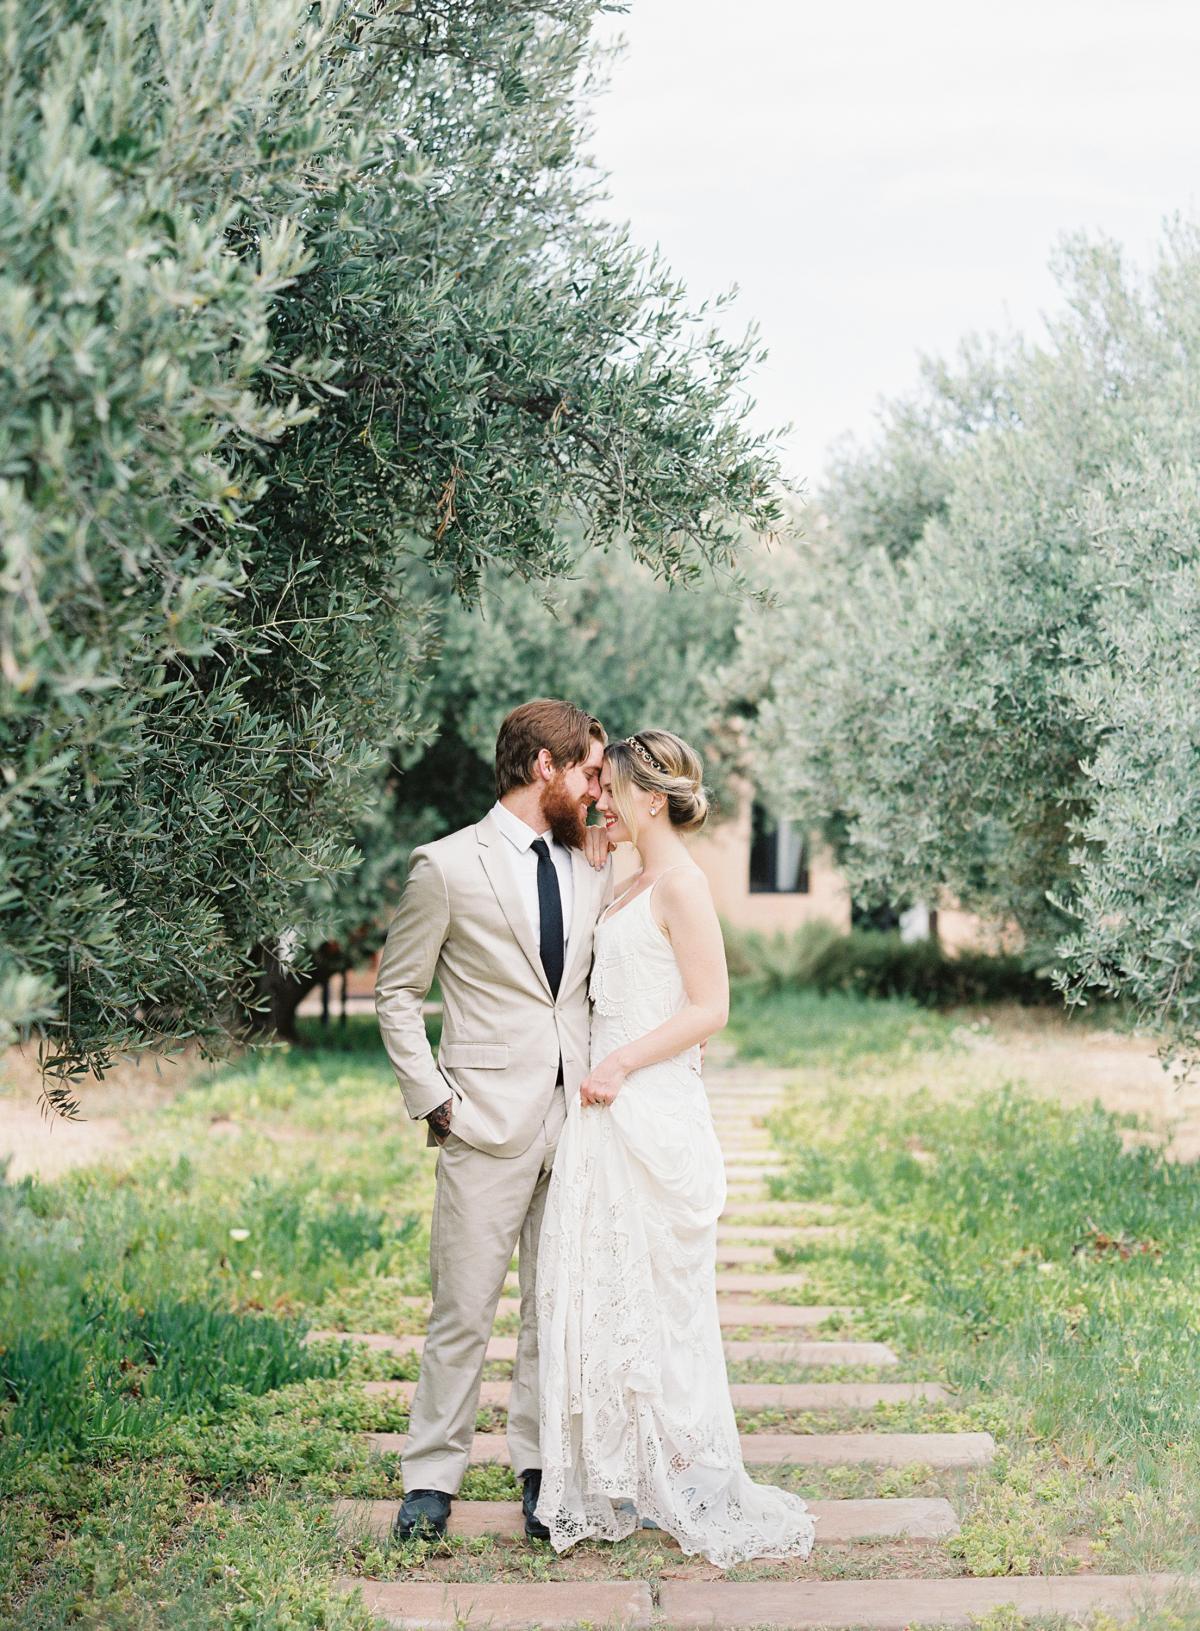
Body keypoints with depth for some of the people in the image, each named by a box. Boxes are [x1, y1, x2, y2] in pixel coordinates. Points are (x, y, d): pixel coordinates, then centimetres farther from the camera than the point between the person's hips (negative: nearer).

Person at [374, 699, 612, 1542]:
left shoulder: (593, 867, 12)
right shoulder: (448, 867, -2)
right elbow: (397, 992, 2)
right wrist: (433, 1100, -6)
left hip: (577, 1120, 5)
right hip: (489, 1124, -5)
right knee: (464, 1313, 0)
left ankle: (543, 1471, 20)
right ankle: (432, 1480, 12)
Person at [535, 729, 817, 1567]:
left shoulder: (682, 885, -13)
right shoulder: (639, 885, 15)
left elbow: (709, 1008, -17)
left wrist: (619, 1064, -17)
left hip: (653, 1115, -9)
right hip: (612, 1111, 9)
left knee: (652, 1290, -2)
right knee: (601, 1288, 11)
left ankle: (688, 1484, 9)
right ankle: (616, 1477, 19)